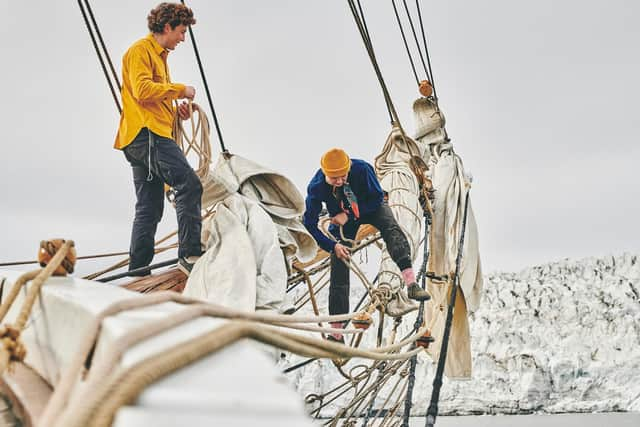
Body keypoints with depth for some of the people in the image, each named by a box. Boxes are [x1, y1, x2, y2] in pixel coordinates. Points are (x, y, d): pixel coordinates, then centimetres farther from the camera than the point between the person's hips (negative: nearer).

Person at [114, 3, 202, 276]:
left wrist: (176, 112, 13)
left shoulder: (159, 56, 29)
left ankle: (137, 271, 11)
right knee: (189, 184, -23)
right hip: (145, 133, -11)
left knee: (150, 209, 9)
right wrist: (180, 89, -8)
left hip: (152, 136, 11)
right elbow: (142, 90, -17)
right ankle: (190, 253, -27)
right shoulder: (140, 50, -2)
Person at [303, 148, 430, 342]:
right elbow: (309, 224, -22)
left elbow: (377, 198, -20)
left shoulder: (362, 169, -33)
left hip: (371, 207, -1)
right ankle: (336, 333, 2)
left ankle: (411, 284, -46)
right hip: (343, 219, 1)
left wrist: (349, 215, -28)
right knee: (339, 272, -4)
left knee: (392, 229, -34)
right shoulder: (316, 187, -30)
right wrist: (333, 246, -29)